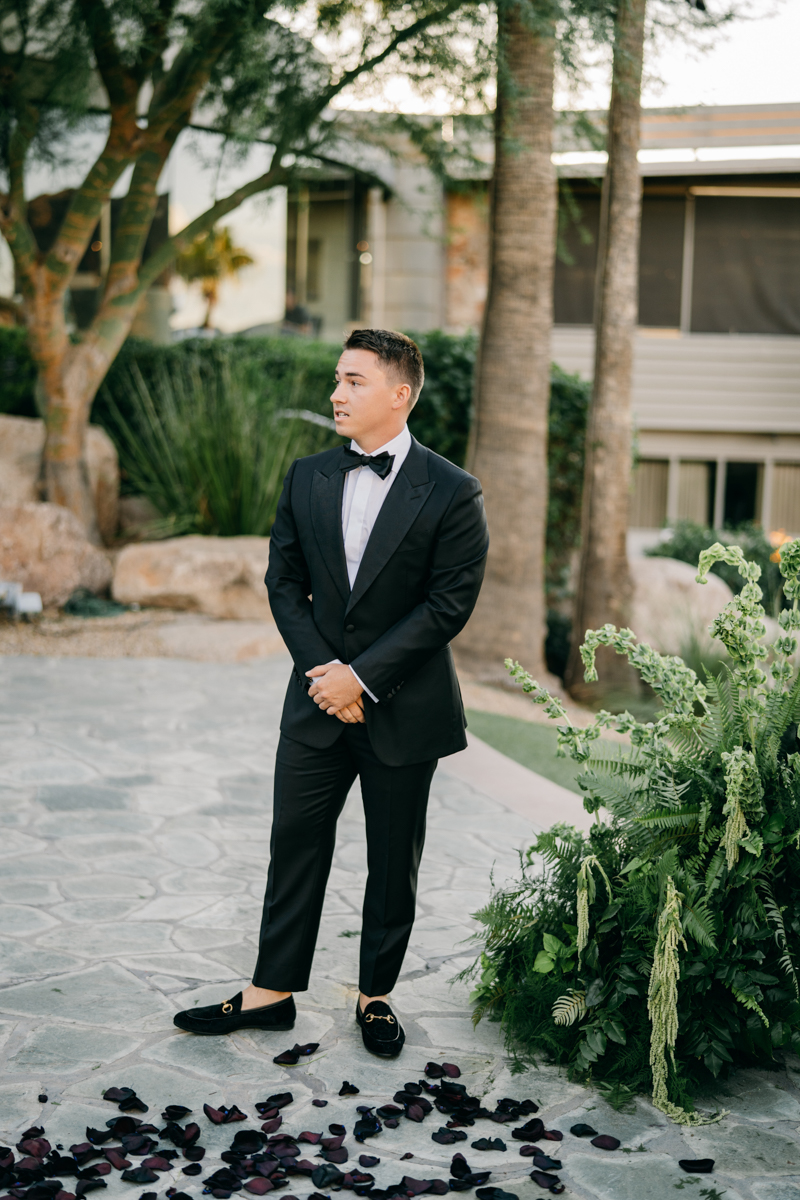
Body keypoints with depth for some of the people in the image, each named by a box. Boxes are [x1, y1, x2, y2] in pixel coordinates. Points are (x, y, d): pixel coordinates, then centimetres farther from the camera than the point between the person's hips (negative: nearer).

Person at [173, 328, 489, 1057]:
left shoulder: (451, 493, -10)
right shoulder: (307, 478, 4)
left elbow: (450, 604, -13)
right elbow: (285, 581, 5)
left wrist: (363, 675, -17)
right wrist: (323, 669, -9)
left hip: (403, 709, -3)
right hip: (319, 702, 4)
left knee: (394, 861, 9)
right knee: (295, 844, 9)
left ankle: (377, 997, 25)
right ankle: (273, 990, 22)